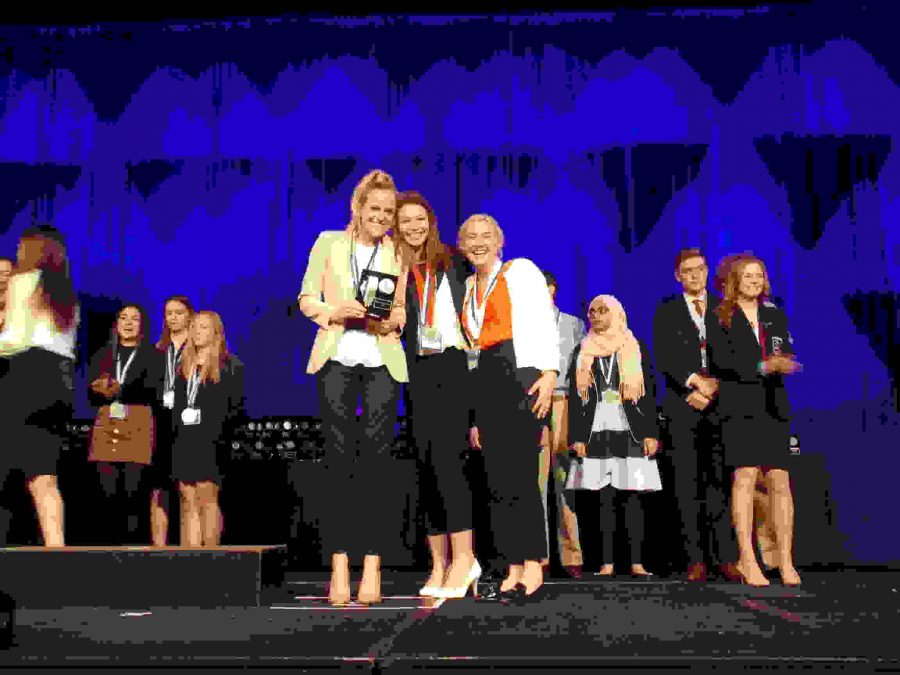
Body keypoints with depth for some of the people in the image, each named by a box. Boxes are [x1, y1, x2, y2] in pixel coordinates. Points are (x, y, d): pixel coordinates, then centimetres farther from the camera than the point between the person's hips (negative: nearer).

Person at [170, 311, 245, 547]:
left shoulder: (230, 365, 3)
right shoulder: (184, 365, 20)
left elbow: (237, 406, -2)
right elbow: (177, 405, 21)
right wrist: (181, 418, 5)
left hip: (210, 441, -5)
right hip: (184, 440, 5)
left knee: (206, 497, -10)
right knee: (188, 502, 3)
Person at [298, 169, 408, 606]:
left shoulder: (398, 253, 11)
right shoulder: (328, 243, 10)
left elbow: (407, 309, 14)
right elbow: (306, 298, 9)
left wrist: (391, 320, -8)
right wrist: (335, 311, -10)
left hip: (382, 361, 0)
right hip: (336, 357, 0)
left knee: (376, 460, -2)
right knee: (338, 458, -4)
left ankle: (372, 564, 1)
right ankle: (340, 565, -1)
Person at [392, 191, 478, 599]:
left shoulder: (453, 262, 10)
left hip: (453, 366, -2)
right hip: (417, 371, 2)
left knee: (446, 458, -14)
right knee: (427, 465, 3)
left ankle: (463, 557, -10)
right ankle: (439, 564, 8)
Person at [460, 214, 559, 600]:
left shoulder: (521, 271, 7)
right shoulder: (468, 288, 23)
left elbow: (544, 322, -4)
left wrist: (549, 372, -18)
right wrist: (473, 413, 18)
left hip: (521, 373, -6)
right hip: (483, 382, 6)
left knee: (519, 474, -13)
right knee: (496, 479, 1)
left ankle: (533, 564, -8)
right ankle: (514, 567, 5)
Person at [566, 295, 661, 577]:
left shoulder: (636, 349, 8)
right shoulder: (582, 353, 13)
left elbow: (649, 393, 5)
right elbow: (574, 398, 9)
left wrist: (651, 433, -3)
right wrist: (576, 436, 1)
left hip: (630, 431, -1)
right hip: (596, 432, 2)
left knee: (632, 496, -3)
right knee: (603, 498, -1)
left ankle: (636, 562, 0)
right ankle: (607, 562, 1)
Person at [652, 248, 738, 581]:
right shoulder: (666, 311, 11)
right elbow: (664, 357, -1)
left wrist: (715, 384, -7)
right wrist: (694, 381, -13)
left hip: (720, 404, 1)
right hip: (683, 405, -1)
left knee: (721, 481, -3)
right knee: (688, 486, -2)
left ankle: (725, 556, 0)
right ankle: (695, 559, 1)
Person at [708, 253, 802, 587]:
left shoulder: (775, 316, 18)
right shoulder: (720, 318, 4)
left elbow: (788, 357, 14)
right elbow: (722, 361, -8)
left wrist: (783, 362, -9)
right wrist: (764, 366, -15)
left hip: (774, 404, 4)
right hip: (740, 405, -4)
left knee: (780, 481, -1)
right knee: (745, 475, -11)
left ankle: (785, 560, 3)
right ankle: (747, 560, -8)